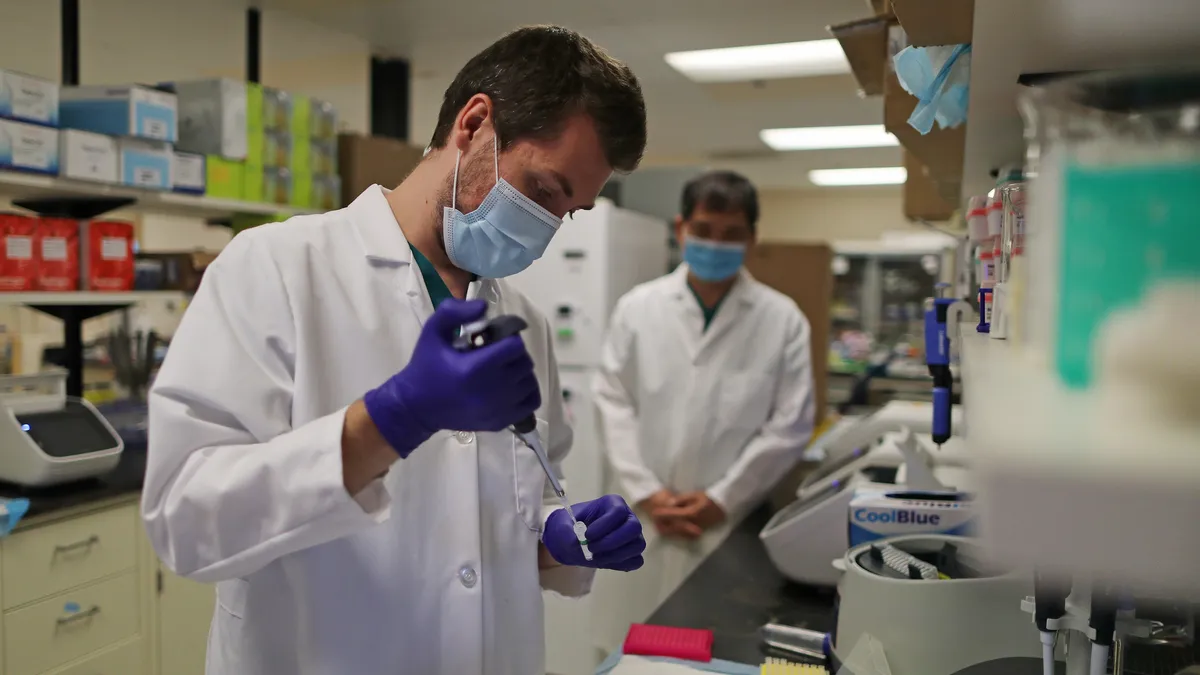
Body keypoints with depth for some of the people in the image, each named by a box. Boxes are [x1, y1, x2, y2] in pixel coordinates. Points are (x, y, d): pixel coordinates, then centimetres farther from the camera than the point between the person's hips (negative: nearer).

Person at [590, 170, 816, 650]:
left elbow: (791, 424, -3)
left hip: (734, 525, -1)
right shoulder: (637, 308, 4)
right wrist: (646, 493, -7)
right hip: (644, 521, 1)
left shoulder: (782, 319, 0)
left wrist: (721, 498, -8)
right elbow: (613, 404, 1)